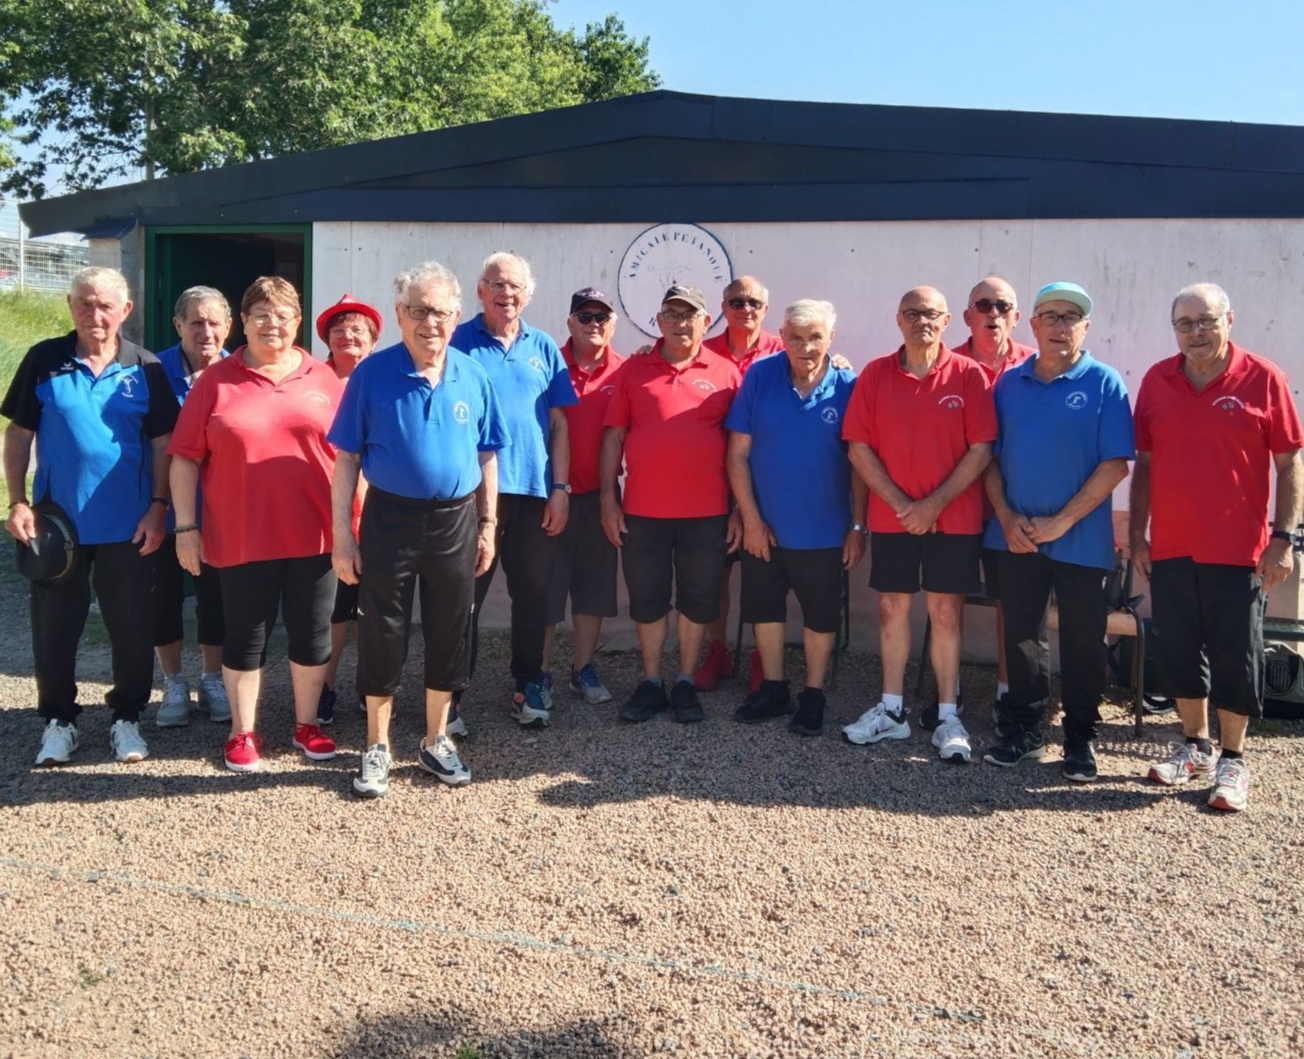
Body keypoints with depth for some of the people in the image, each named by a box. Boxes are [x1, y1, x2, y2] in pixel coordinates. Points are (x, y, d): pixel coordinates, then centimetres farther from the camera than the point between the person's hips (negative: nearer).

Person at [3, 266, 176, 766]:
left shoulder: (145, 369, -1)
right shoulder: (44, 361, -1)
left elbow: (162, 442, 2)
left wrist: (158, 507, -5)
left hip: (128, 526, 0)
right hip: (57, 522, 0)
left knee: (131, 626, 8)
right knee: (55, 624, 9)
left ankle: (127, 716, 24)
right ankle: (58, 719, 25)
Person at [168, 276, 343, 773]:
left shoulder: (323, 379, 5)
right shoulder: (216, 381, 1)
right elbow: (185, 458, 1)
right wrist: (186, 527, -4)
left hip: (314, 535, 2)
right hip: (242, 537, -1)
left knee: (312, 633, 11)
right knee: (246, 635, 9)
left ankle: (307, 724, 28)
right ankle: (243, 732, 24)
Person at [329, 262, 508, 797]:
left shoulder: (472, 377, 2)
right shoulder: (372, 373, -6)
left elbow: (487, 455, 8)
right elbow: (347, 458, -5)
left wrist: (487, 526, 5)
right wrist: (342, 535, -9)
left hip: (456, 521, 3)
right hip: (390, 518, -2)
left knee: (449, 634, 11)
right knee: (382, 636, 6)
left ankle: (436, 741, 29)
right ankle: (377, 748, 23)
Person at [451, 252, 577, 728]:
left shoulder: (543, 348, 10)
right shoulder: (458, 342, 1)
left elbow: (558, 424, 10)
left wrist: (560, 487, 3)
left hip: (535, 492, 3)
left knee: (532, 594, 11)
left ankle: (529, 685, 26)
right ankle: (451, 693, 13)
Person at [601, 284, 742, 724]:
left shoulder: (726, 373, 4)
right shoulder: (634, 370, 6)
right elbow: (613, 436, 5)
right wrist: (608, 499, -1)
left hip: (707, 511, 0)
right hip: (643, 510, 1)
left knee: (697, 599, 8)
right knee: (647, 599, 9)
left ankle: (686, 683, 23)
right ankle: (651, 682, 23)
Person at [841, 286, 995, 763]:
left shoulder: (968, 375, -3)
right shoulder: (875, 375, 1)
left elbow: (981, 450, -6)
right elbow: (858, 447, -2)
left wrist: (935, 504, -13)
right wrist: (900, 503, -10)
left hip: (953, 517, -2)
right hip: (891, 516, 2)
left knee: (946, 613, 3)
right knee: (892, 608, 9)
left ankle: (948, 717, 12)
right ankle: (892, 710, 21)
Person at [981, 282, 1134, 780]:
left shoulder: (1104, 384, -5)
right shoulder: (1009, 383, 6)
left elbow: (1115, 464, -10)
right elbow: (990, 457, 7)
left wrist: (1062, 521, -15)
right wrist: (1006, 517, -7)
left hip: (1081, 539, -3)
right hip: (1016, 536, 3)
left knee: (1082, 643, 7)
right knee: (1021, 636, 12)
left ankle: (1080, 738, 21)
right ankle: (1023, 728, 26)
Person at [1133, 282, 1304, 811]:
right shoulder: (1156, 381, 4)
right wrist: (1137, 533, 6)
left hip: (1237, 549, -3)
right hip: (1170, 549, 3)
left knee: (1235, 657, 4)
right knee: (1178, 653, 11)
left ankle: (1232, 760, 18)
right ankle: (1195, 746, 28)